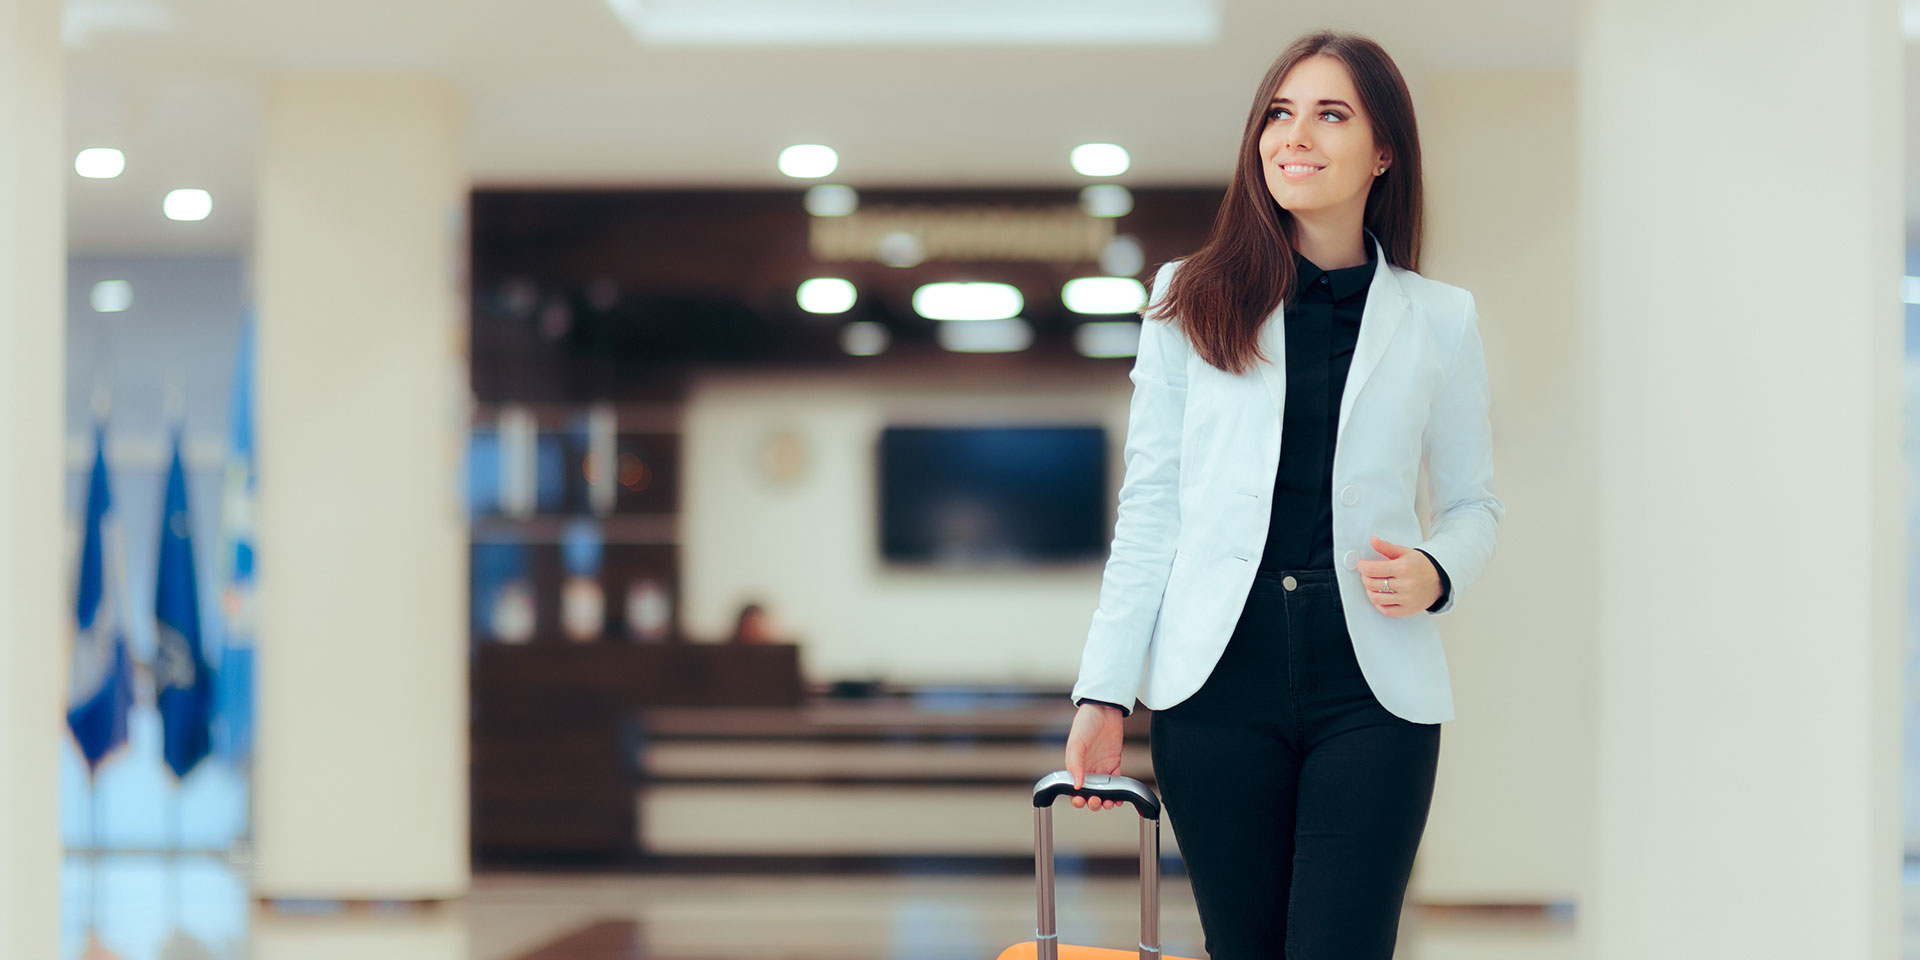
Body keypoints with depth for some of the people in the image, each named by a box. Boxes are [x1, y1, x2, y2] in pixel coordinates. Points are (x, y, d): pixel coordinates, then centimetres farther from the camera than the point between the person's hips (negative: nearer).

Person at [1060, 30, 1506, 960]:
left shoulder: (1441, 319, 8)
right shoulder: (1191, 300, 7)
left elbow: (1473, 502, 15)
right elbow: (1149, 505, 6)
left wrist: (1435, 572, -9)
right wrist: (1105, 691, 0)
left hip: (1373, 687, 0)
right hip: (1217, 679, 1)